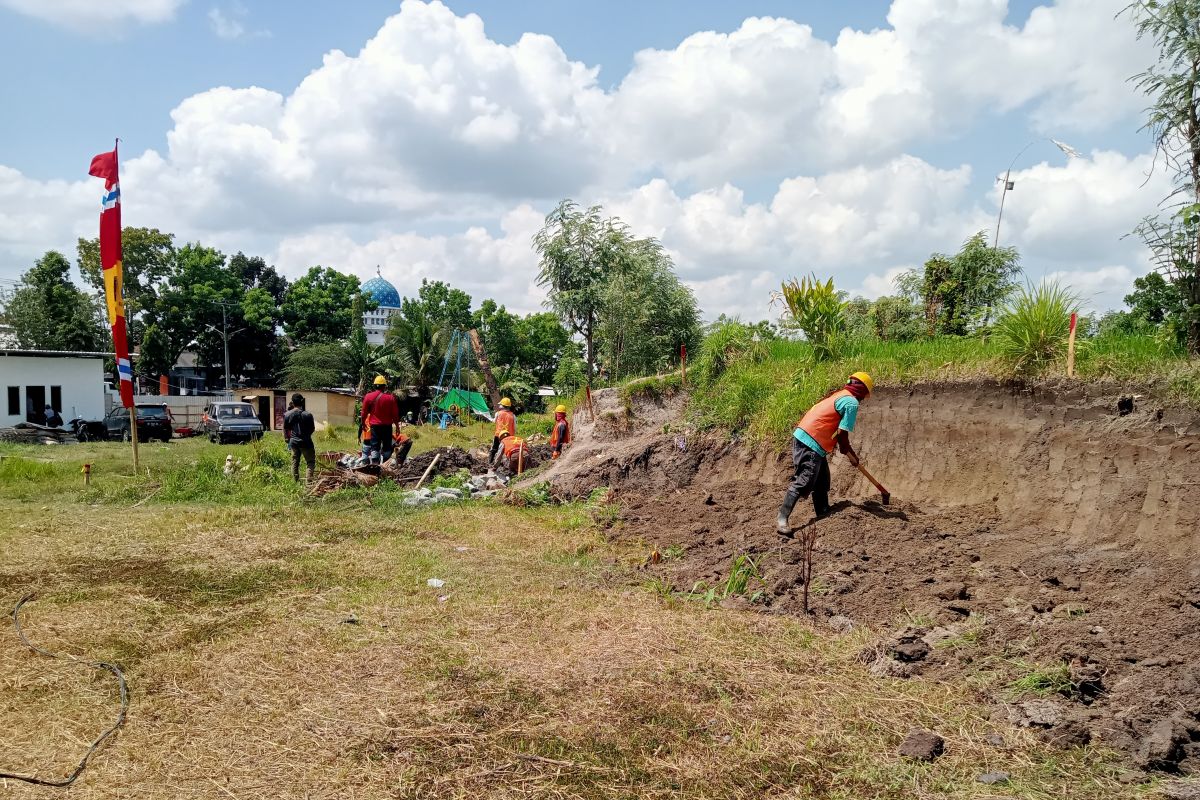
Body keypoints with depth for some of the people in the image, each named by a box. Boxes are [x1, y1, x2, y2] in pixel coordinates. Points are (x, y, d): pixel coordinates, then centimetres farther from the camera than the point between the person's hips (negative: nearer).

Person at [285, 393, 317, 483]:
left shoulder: (287, 415, -4)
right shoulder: (307, 414, -14)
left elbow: (286, 429, 6)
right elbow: (313, 429, -4)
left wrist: (288, 439, 24)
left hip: (294, 442, 4)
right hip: (305, 442, -4)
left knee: (294, 462, 15)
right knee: (310, 462, 5)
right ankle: (309, 481, -8)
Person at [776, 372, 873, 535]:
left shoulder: (839, 394, 20)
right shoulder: (852, 402, -8)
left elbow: (836, 430, 25)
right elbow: (842, 434, -10)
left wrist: (850, 452, 32)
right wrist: (851, 455, 7)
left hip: (802, 435, 10)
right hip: (811, 443, -10)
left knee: (822, 479, 20)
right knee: (804, 481, -12)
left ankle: (823, 512, 31)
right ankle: (782, 519, -15)